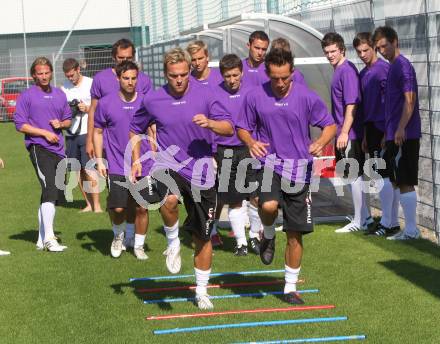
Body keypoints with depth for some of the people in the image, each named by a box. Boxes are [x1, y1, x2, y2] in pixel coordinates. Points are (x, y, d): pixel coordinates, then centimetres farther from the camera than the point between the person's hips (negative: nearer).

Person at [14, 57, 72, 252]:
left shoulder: (60, 95, 16)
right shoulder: (27, 96, 0)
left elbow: (68, 120, 25)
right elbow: (20, 124, -4)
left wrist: (60, 124, 1)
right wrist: (45, 133, -10)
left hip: (58, 149, 7)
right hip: (38, 148, -7)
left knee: (56, 195, 10)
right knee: (50, 189, -20)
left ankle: (42, 239, 21)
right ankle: (49, 239, -21)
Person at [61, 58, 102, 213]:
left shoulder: (91, 84, -2)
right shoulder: (64, 88, 10)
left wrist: (87, 108, -16)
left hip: (87, 132, -5)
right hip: (71, 134, 5)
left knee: (89, 169, -10)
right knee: (78, 171, 7)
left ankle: (97, 206, -5)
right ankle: (89, 204, 17)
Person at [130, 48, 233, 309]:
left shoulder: (205, 94, -3)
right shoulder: (153, 100, 1)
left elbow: (229, 128, -4)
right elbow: (136, 129, 18)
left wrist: (210, 123, -24)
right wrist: (136, 159, 7)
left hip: (200, 169, 1)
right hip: (168, 163, -1)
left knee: (203, 237, 7)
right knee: (169, 199, -37)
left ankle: (201, 292, 25)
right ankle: (173, 243, -6)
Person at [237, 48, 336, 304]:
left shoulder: (307, 97, -4)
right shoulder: (255, 97, -1)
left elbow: (330, 125, 4)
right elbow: (243, 128, 9)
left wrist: (321, 143, -18)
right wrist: (251, 143, -14)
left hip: (299, 170, 1)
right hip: (270, 164, -1)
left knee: (295, 234, 5)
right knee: (268, 205, -33)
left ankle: (291, 287, 22)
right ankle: (268, 236, 4)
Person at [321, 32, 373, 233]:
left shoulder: (347, 71, -15)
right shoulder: (338, 71, 13)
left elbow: (352, 105, -20)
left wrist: (344, 133, -21)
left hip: (350, 134, -9)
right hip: (343, 133, 9)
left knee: (354, 176, -2)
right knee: (353, 176, 14)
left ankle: (359, 221, 5)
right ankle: (365, 217, 22)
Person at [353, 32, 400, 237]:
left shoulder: (383, 69, -12)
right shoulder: (364, 73, 16)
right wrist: (366, 137, 21)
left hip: (383, 129, -9)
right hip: (373, 129, 9)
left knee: (384, 175, -7)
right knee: (389, 177, 11)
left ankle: (387, 223, -2)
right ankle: (393, 222, 16)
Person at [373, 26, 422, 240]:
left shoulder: (402, 65, -11)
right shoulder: (393, 67, 18)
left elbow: (410, 99, -19)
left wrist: (401, 128, -25)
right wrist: (387, 134, 24)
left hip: (404, 135, -10)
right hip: (394, 135, 10)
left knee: (405, 183, -6)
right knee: (399, 182, 12)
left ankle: (411, 230, -2)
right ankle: (409, 228, 17)